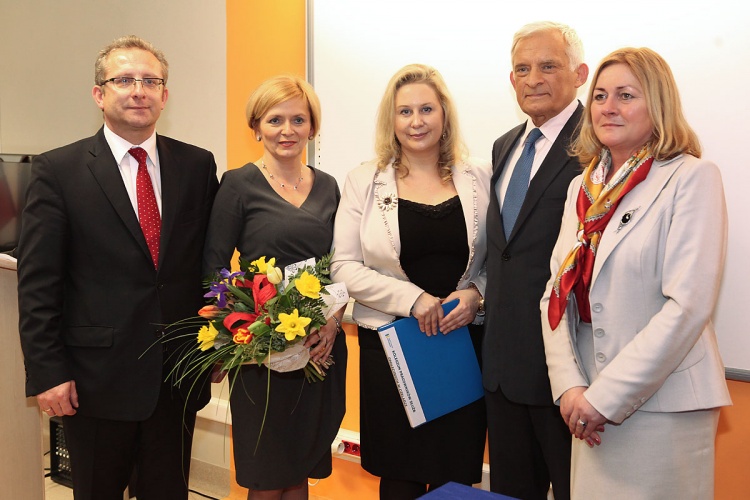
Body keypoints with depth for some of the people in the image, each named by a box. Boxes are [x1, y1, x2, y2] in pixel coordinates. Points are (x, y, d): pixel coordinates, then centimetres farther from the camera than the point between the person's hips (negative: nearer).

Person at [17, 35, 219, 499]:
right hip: (96, 378, -2)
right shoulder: (58, 171, -5)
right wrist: (47, 373, -10)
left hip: (179, 375, 3)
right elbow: (37, 283, -7)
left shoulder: (198, 165, 3)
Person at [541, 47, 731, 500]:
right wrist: (570, 384, -8)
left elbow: (688, 305, -17)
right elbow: (559, 292, 5)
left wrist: (605, 396, -17)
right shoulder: (583, 187, 9)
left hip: (663, 406, -5)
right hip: (591, 402, 5)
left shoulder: (692, 178, -9)